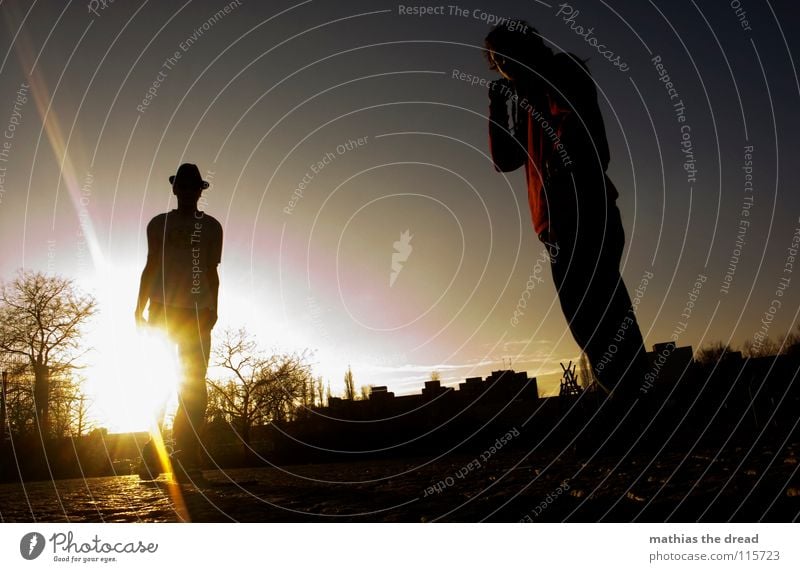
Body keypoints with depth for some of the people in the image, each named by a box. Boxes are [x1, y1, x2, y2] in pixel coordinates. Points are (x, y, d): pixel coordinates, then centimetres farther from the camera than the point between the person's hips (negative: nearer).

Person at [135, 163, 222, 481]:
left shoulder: (210, 226, 11)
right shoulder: (159, 224, 13)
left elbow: (211, 271, 8)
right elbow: (150, 267, 11)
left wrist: (212, 310, -1)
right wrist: (140, 309, 4)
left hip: (197, 311, 0)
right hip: (162, 308, 1)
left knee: (194, 384, -5)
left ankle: (187, 459, -5)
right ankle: (152, 453, 2)